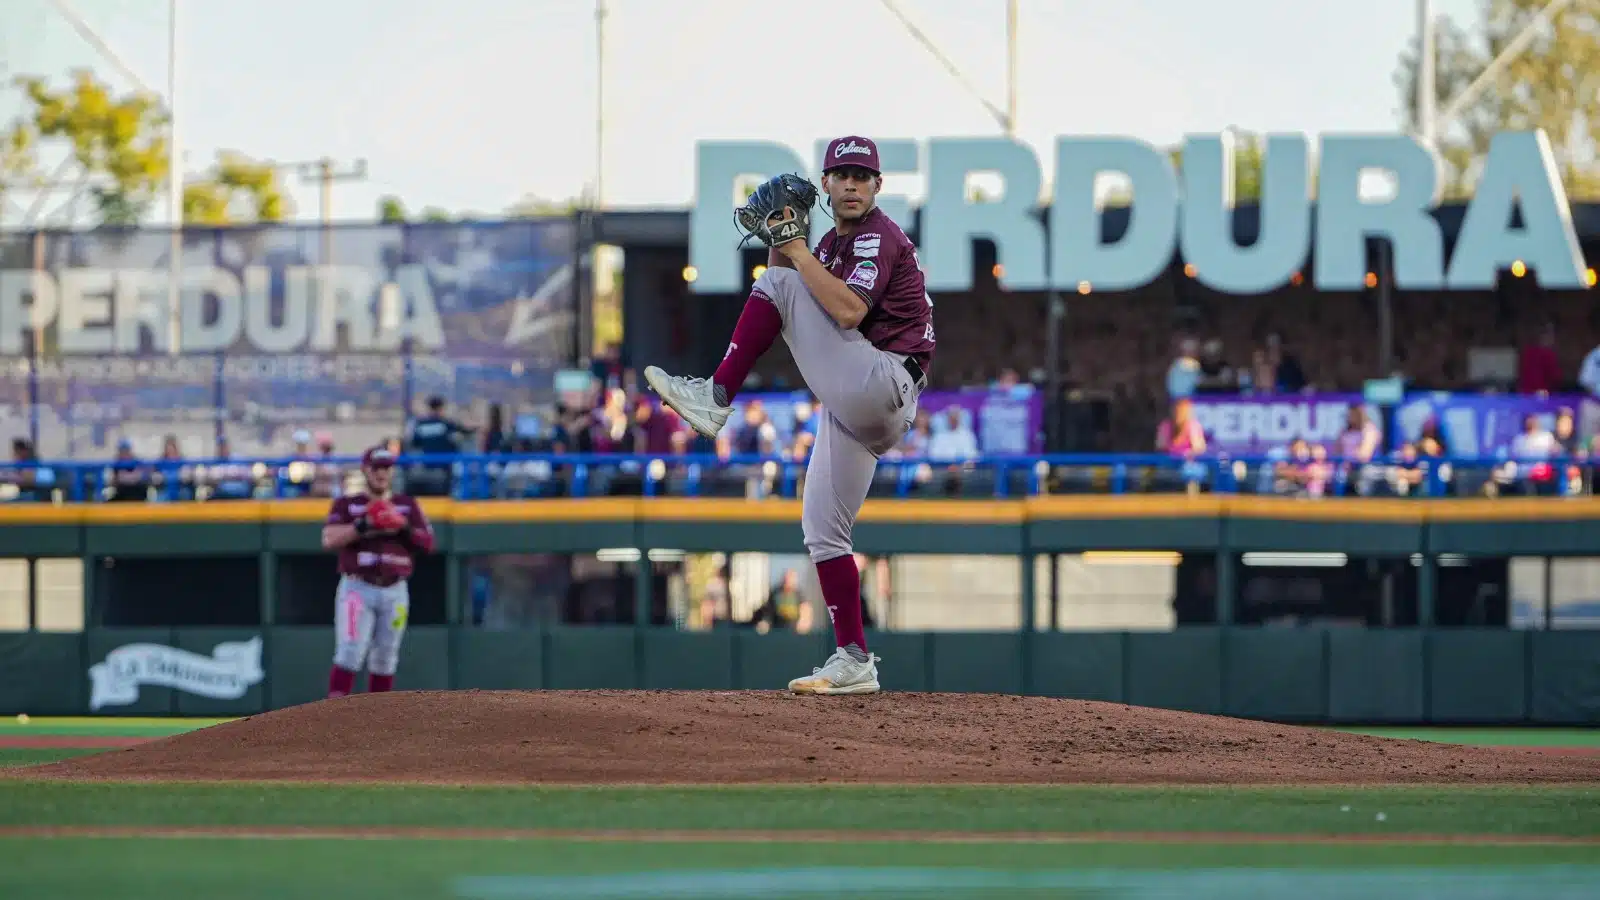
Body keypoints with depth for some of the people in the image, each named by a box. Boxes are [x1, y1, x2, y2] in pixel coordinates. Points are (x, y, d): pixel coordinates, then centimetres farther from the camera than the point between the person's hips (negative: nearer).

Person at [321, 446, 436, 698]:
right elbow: (329, 540, -11)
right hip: (357, 589, -3)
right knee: (349, 655, -15)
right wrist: (364, 525, -21)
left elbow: (428, 544, 5)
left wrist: (404, 529, -12)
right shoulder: (347, 505, 5)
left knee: (385, 659, 8)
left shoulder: (408, 506, 13)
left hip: (395, 591, 3)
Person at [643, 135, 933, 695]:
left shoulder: (880, 237, -6)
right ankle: (854, 664, 6)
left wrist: (797, 254, -15)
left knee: (778, 284, -14)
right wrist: (780, 248, 6)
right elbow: (797, 316, 18)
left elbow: (849, 312, -22)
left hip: (881, 388, -10)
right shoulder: (831, 245, 23)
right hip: (855, 409, 10)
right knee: (821, 529, 8)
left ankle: (715, 397, -17)